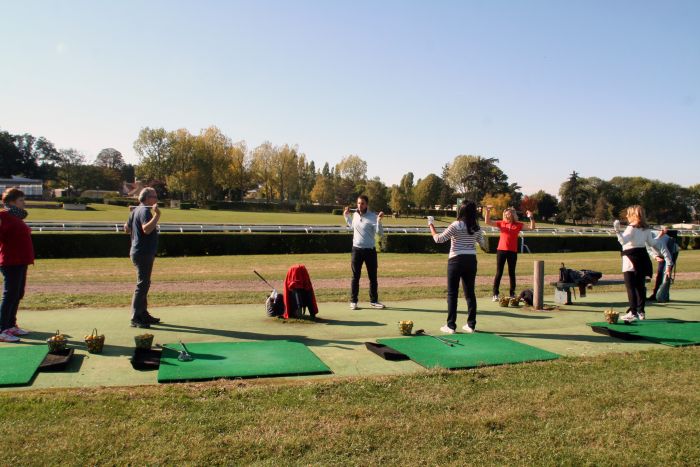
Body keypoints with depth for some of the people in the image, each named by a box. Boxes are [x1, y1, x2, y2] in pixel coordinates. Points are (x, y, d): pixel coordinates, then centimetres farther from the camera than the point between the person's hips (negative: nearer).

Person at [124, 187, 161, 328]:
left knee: (144, 284, 17)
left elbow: (127, 229, 21)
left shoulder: (136, 210, 14)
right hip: (143, 253, -11)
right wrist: (157, 215, -32)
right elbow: (147, 229, -32)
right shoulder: (145, 211, -16)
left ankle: (143, 314, 26)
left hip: (139, 252, 11)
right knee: (142, 285, -8)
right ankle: (135, 318, -5)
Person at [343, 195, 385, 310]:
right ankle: (353, 301, 11)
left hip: (370, 250, -2)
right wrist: (346, 215, 19)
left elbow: (380, 233, -16)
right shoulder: (355, 215, 5)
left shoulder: (373, 216, -9)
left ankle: (373, 301, 19)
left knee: (373, 277, 7)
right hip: (357, 250, 2)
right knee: (355, 277, 5)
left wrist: (379, 220, -29)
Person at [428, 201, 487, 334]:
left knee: (452, 293, 2)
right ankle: (471, 324, 15)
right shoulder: (476, 227, 4)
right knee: (470, 293, 11)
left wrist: (431, 225, 1)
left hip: (456, 260, -5)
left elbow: (438, 239, -10)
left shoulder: (456, 225, -12)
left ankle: (451, 326, 2)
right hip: (471, 261, 5)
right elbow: (483, 244, 17)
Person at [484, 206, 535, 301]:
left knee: (512, 273, 9)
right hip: (501, 250, 0)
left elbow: (531, 227, 4)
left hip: (513, 252, 0)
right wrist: (488, 212, -8)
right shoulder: (501, 223, 6)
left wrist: (531, 218, -9)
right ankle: (496, 294, 4)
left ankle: (512, 294, 16)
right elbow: (487, 222, 4)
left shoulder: (518, 225, 6)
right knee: (499, 273, 1)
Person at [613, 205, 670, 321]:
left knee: (631, 287, -5)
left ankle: (633, 312, -9)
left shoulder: (631, 228, -14)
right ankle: (641, 312, 17)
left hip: (631, 260, -8)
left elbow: (623, 241, -27)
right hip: (643, 258, 8)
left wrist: (617, 230, -37)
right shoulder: (646, 228, 9)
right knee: (640, 286, 13)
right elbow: (651, 243, 15)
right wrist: (659, 236, 30)